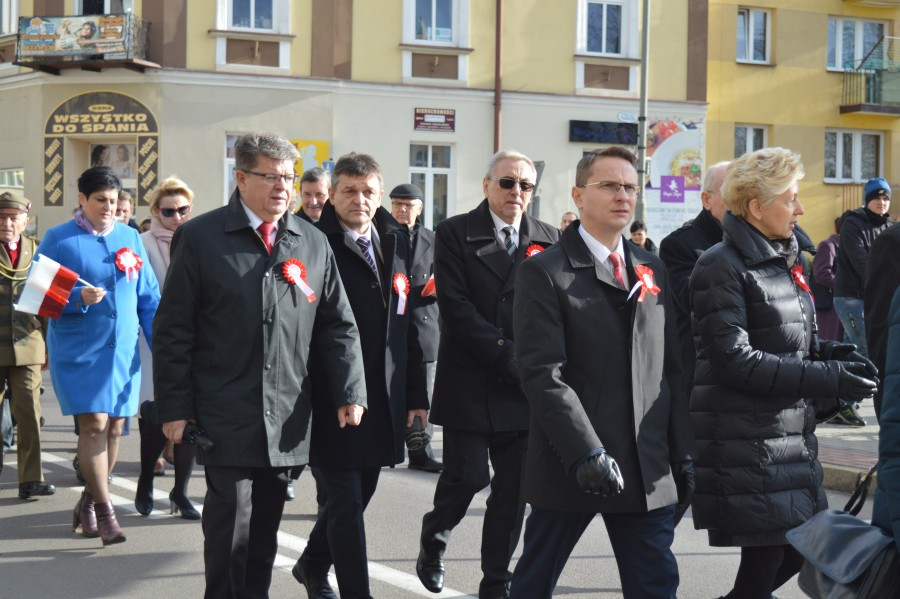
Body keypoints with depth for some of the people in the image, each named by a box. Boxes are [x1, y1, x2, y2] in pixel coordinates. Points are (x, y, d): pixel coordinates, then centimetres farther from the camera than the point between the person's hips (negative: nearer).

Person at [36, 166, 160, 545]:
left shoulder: (130, 237, 10)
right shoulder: (58, 239, -1)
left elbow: (148, 298, 11)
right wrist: (78, 299, -20)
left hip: (124, 350, 4)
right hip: (78, 350, -4)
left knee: (114, 428, 7)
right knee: (93, 425, -10)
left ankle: (88, 502, 24)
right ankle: (105, 512, -2)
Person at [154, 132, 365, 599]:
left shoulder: (314, 244, 10)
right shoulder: (200, 237, -1)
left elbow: (338, 327, 11)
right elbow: (173, 330, -2)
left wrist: (349, 393, 0)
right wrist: (174, 409, -6)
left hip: (286, 420, 4)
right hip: (226, 417, -3)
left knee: (265, 526, 9)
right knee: (231, 525, -4)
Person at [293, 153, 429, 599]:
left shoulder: (396, 243, 9)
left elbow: (406, 324, 11)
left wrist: (416, 393, 9)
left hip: (384, 397, 6)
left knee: (361, 491, 18)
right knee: (346, 500, -1)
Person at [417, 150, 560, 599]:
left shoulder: (549, 239, 9)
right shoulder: (455, 233, -1)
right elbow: (455, 306, -10)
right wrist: (508, 356, -14)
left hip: (525, 383, 3)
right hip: (470, 382, -3)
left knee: (515, 486, 5)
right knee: (467, 475, -3)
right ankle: (432, 543, 27)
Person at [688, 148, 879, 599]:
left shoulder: (784, 259, 12)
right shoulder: (723, 267, -13)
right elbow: (735, 360, -19)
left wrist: (829, 351, 0)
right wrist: (828, 377, -19)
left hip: (791, 435, 8)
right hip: (747, 442, -8)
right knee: (766, 553, -2)